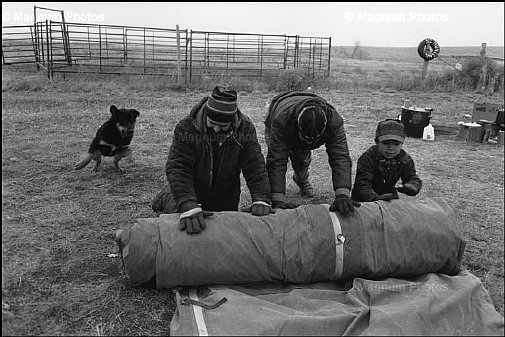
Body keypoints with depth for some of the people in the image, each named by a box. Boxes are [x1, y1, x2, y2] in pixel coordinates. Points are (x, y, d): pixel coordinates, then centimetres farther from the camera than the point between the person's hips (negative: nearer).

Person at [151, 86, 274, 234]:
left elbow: (255, 166, -20)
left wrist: (261, 199, -35)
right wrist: (189, 206, -48)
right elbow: (177, 168, -35)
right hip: (192, 190, -2)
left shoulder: (245, 127, -20)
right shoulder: (186, 127, -28)